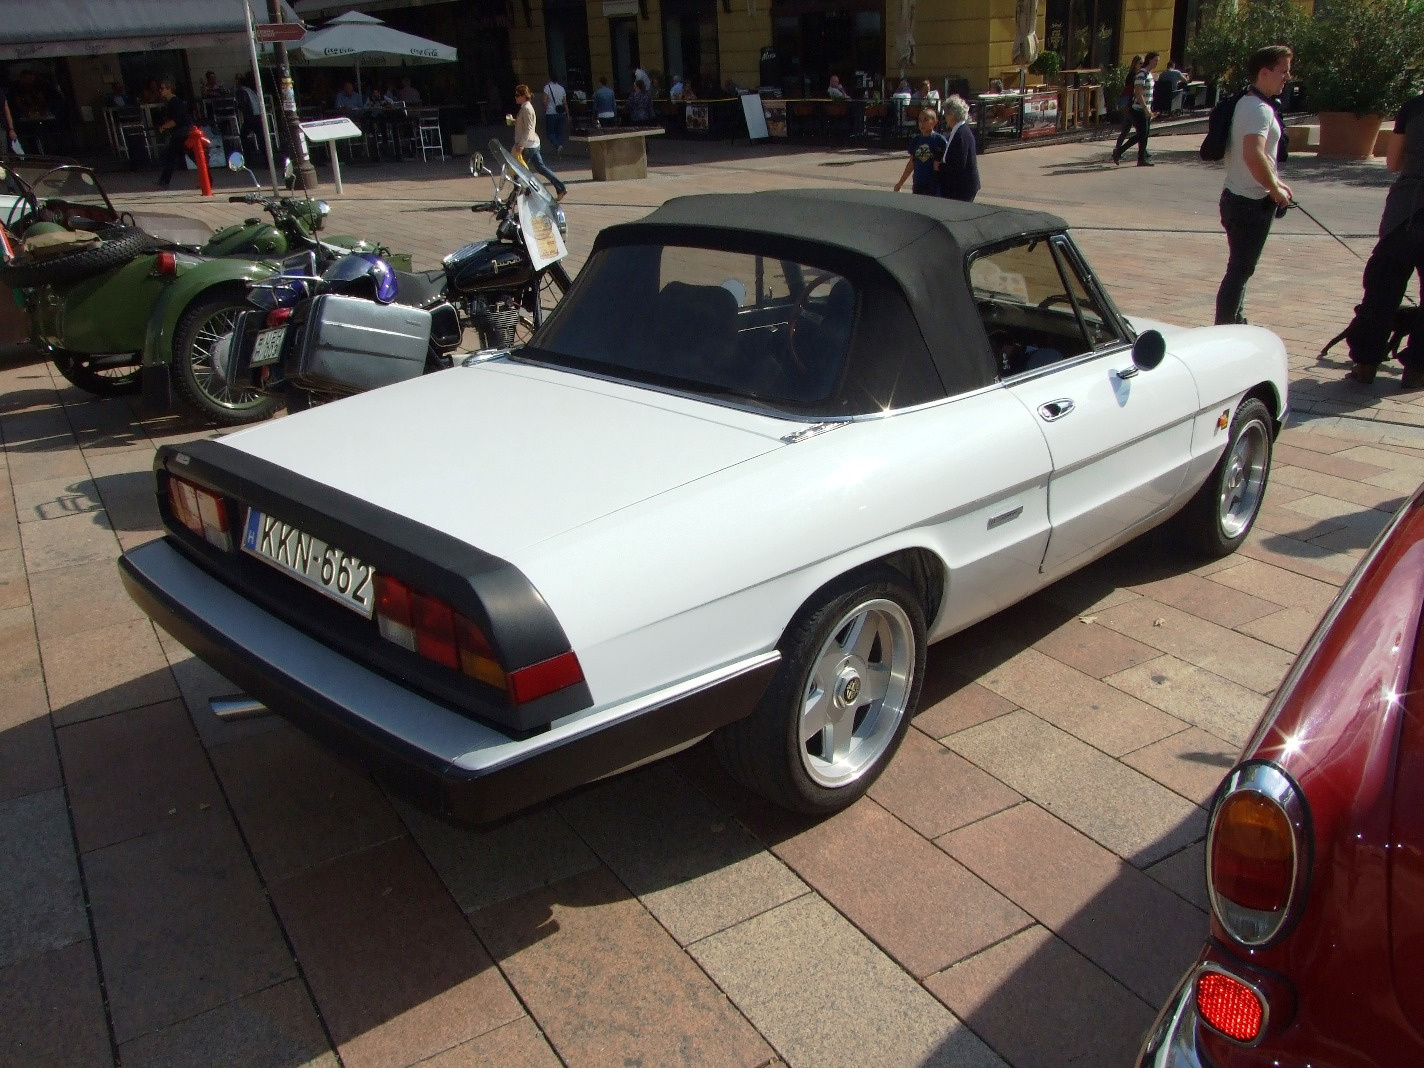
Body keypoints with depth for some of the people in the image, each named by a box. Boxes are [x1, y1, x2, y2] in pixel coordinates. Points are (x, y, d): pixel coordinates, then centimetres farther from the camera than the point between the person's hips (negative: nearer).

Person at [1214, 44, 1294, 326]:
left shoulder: (1248, 103, 15)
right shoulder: (1259, 108, -19)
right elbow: (1253, 155, -32)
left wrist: (1275, 181, 20)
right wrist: (1276, 189, -21)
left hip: (1241, 198, 11)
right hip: (1250, 202, -11)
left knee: (1241, 268, 20)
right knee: (1240, 269, -6)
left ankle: (1234, 323, 32)